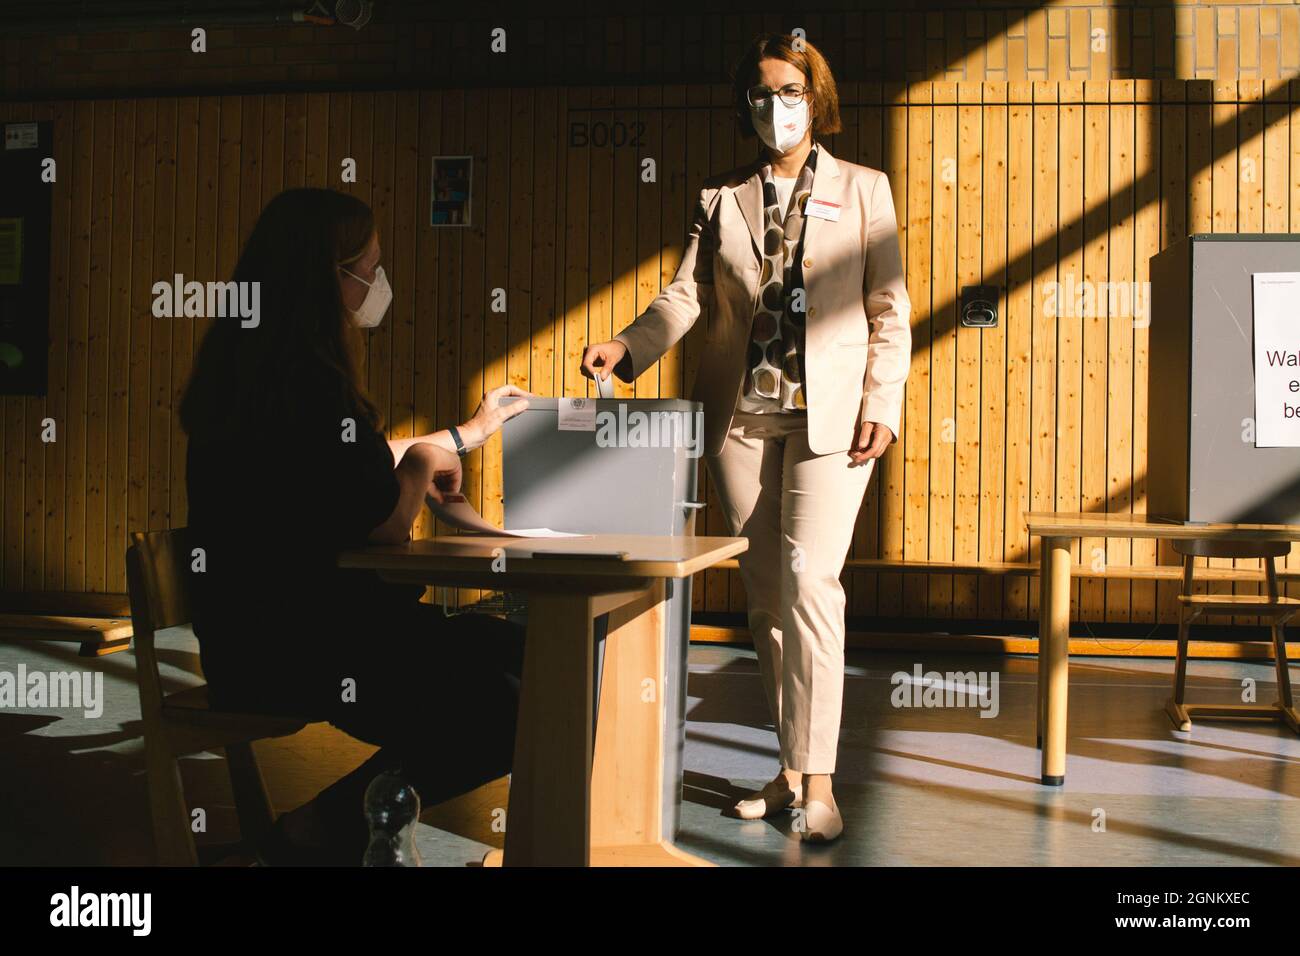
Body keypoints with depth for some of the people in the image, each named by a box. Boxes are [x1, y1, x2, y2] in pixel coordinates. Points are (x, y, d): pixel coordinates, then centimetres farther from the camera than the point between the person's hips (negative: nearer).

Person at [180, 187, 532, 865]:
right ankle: (322, 832, -2)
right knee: (502, 713, -15)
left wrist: (466, 433, 33)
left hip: (267, 623, 11)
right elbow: (387, 523, -14)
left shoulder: (257, 367, 11)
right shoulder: (307, 383, -21)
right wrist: (422, 463, 7)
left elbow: (353, 469, 25)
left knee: (512, 650, 8)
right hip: (283, 648, -11)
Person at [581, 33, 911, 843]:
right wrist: (628, 348, -15)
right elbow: (687, 294, 3)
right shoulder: (722, 199, 13)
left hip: (829, 412, -3)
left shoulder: (863, 190, 8)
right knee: (766, 594, 6)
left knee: (809, 580, -15)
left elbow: (890, 310, 4)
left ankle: (818, 783, -9)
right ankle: (792, 770, 17)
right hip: (741, 412, 3)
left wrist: (882, 402, -8)